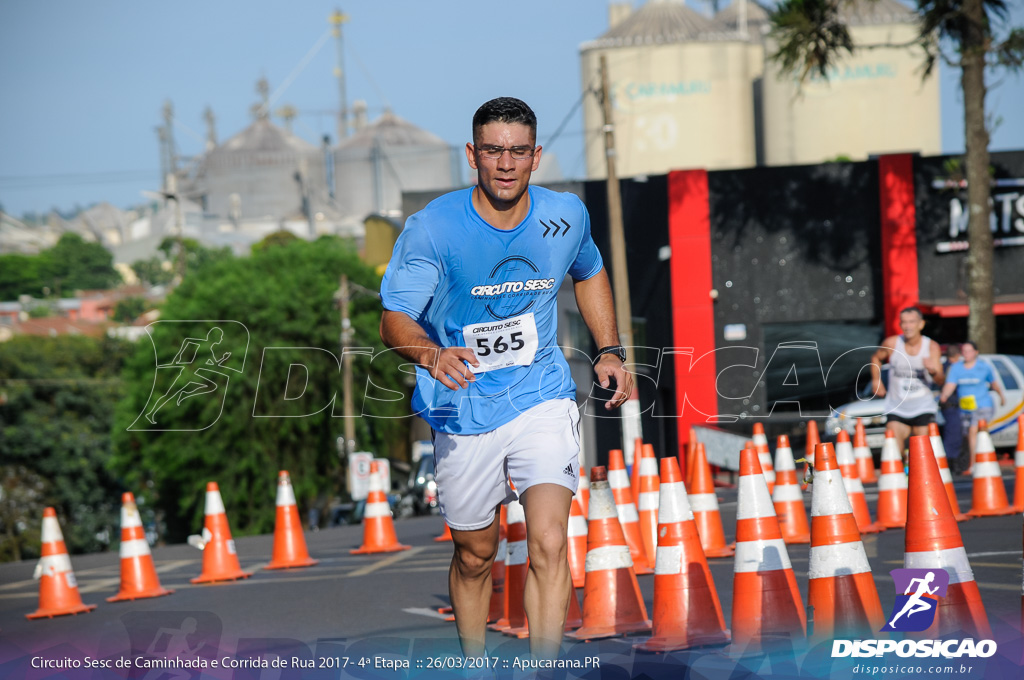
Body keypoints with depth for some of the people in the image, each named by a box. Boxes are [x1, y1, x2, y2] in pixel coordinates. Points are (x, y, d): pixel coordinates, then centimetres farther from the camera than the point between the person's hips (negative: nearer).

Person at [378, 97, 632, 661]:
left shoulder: (565, 216, -5)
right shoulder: (431, 228, -16)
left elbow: (589, 272, 18)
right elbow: (394, 319, -20)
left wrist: (609, 350, 9)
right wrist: (434, 356, -41)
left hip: (542, 398, 1)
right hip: (463, 411, -1)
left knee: (548, 545, -17)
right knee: (475, 555, 12)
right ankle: (474, 667, 35)